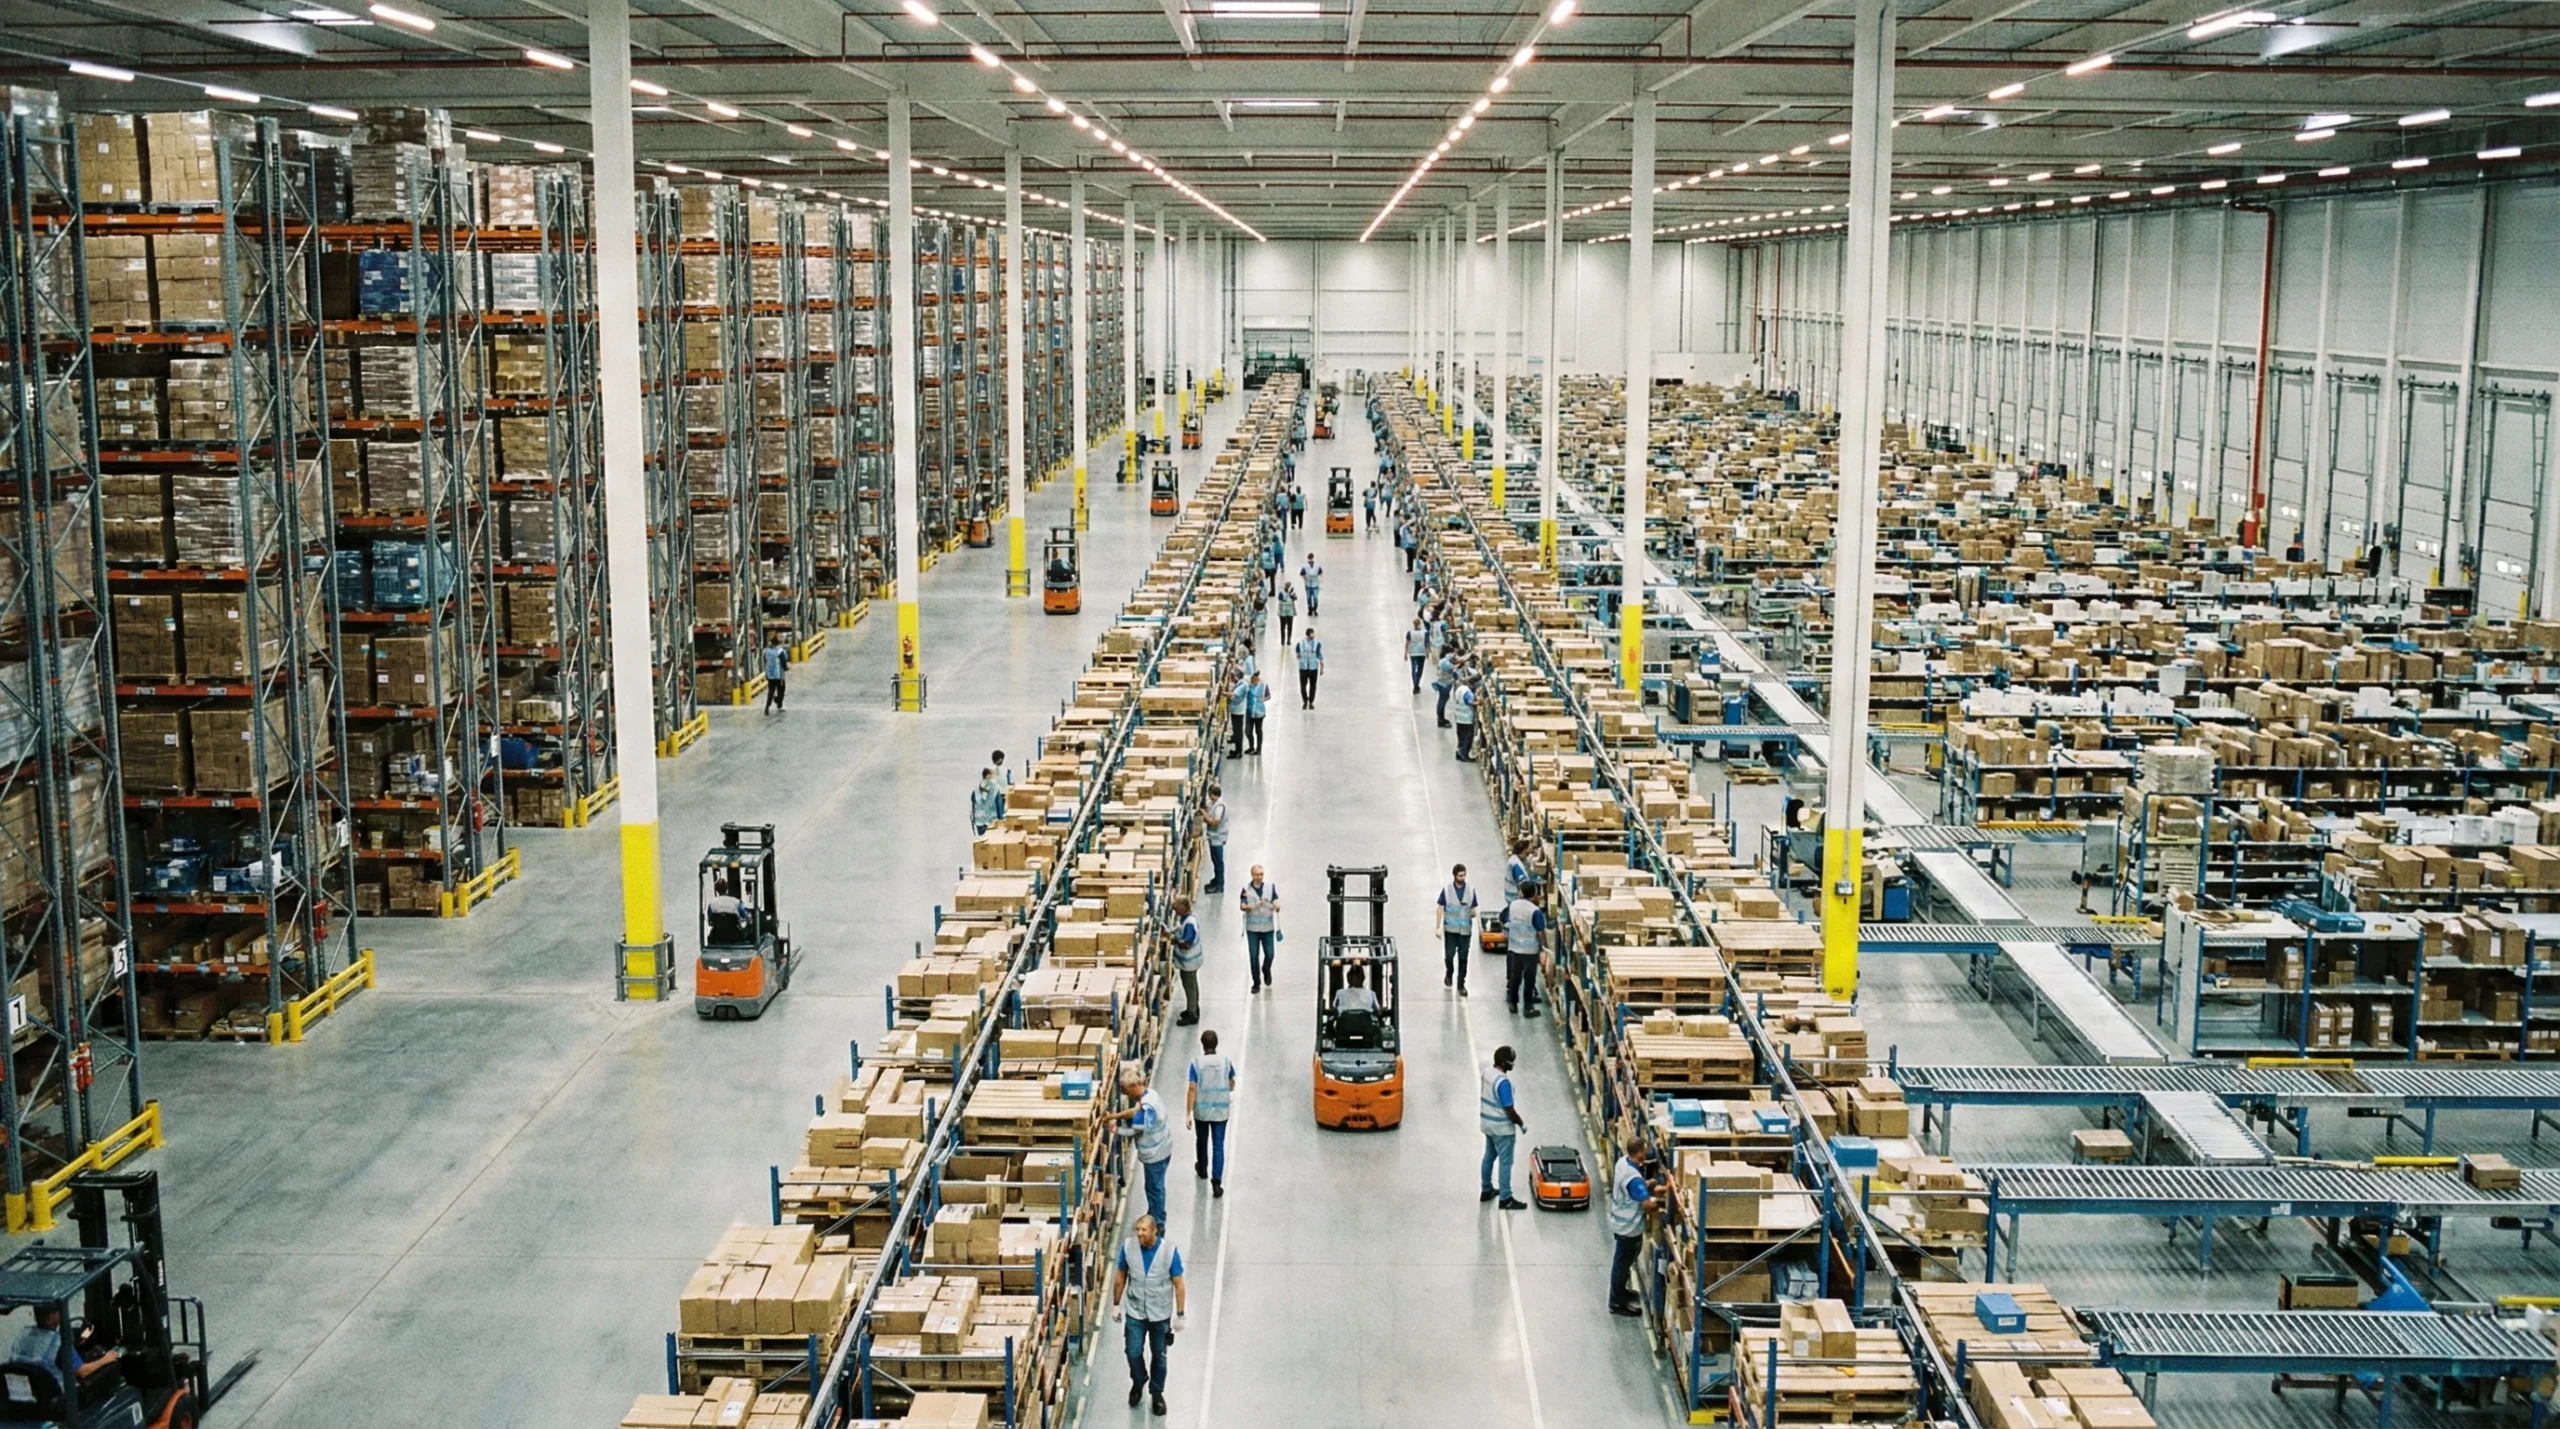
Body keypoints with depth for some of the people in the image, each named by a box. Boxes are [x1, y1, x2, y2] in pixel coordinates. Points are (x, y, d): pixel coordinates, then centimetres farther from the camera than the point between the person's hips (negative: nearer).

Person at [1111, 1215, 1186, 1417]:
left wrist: (1180, 1315, -8)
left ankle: (1156, 1392, 35)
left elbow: (1178, 1284, -11)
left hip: (1160, 1314, -1)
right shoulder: (1127, 1247, -15)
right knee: (1134, 1353, 7)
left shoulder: (1169, 1252, -20)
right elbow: (1120, 1277, 0)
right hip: (1135, 1312, 1)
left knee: (1159, 1355, 13)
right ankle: (1138, 1382, 38)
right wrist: (1116, 1305, 6)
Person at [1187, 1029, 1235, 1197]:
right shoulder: (1226, 1060, -9)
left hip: (1201, 1111, 0)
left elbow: (1192, 1089, -15)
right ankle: (1217, 1183, -2)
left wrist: (1188, 1113, -9)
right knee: (1218, 1145, 5)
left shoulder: (1196, 1062, -16)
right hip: (1221, 1110, 1)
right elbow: (1231, 1086, 1)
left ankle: (1202, 1171, 45)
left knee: (1201, 1141, 23)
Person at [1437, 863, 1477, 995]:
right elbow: (1440, 909, 1)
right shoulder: (1447, 890, -3)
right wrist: (1438, 927, -2)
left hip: (1465, 930, 1)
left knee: (1463, 958, 3)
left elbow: (1474, 910, 8)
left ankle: (1461, 985, 13)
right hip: (1450, 929, -1)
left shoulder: (1471, 890, 1)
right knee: (1449, 955, 1)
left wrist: (1474, 913, -16)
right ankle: (1449, 973, 32)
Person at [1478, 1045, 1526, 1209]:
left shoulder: (1485, 1073, -1)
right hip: (1502, 1128, -9)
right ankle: (1505, 1199, 7)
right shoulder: (1502, 1081, -28)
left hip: (1487, 1123, 9)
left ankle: (1486, 1190, 33)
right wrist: (1521, 1124, -9)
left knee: (1489, 1157, 21)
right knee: (1505, 1162, 1)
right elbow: (1509, 1110, -23)